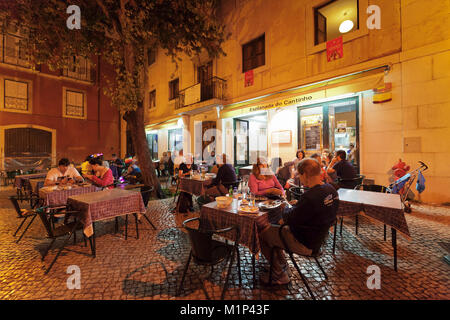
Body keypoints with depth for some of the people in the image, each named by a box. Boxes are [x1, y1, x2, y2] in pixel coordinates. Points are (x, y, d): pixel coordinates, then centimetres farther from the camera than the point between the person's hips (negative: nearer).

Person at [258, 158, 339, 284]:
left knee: (263, 232, 0)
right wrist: (295, 207, 1)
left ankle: (280, 276, 16)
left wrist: (286, 210, -2)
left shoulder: (310, 196, -34)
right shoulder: (331, 189, -4)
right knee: (273, 227, 21)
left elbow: (290, 219, -22)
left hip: (305, 244, -9)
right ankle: (282, 264, 33)